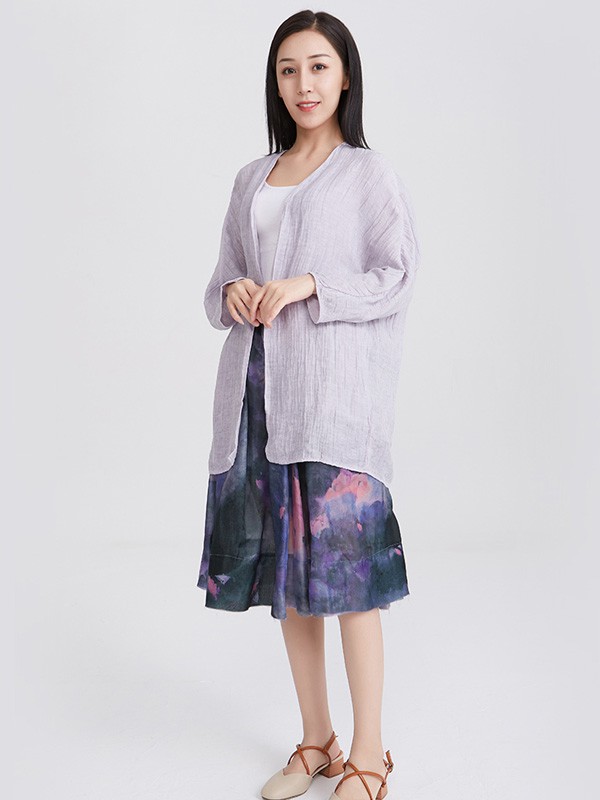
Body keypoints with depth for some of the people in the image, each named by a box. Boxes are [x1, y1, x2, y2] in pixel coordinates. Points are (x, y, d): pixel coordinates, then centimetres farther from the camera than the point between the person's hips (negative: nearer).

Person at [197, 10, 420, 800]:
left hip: (333, 387, -5)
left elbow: (397, 278, -3)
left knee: (345, 565, -6)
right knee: (283, 563, 8)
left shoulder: (370, 173, 4)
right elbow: (220, 283, 19)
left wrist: (308, 286, -15)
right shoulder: (252, 178, 18)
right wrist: (232, 294, -4)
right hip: (257, 386, 5)